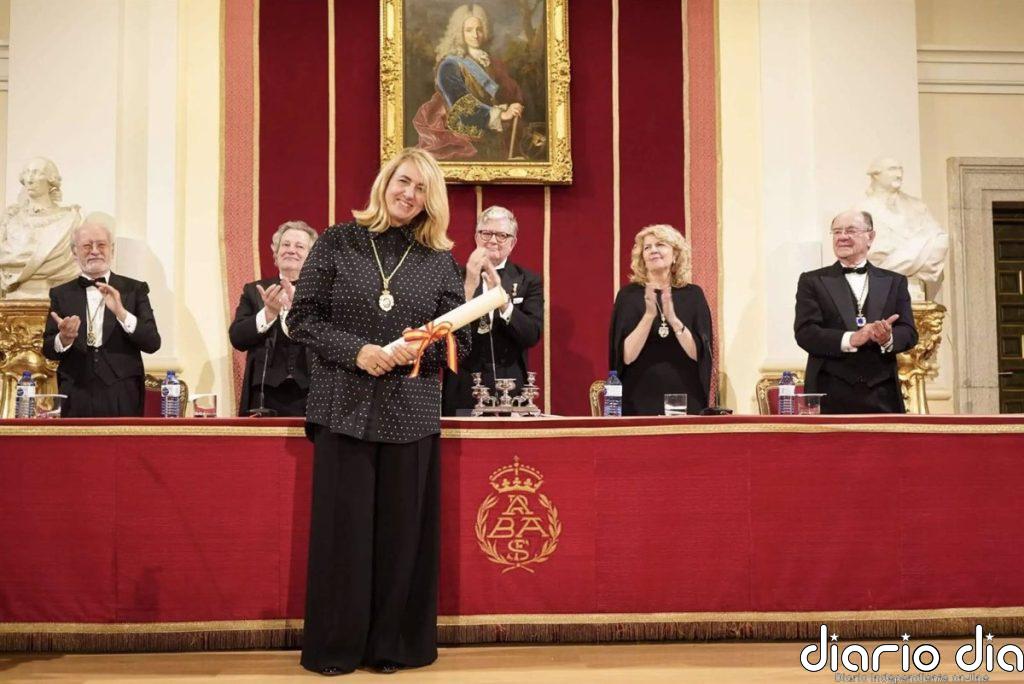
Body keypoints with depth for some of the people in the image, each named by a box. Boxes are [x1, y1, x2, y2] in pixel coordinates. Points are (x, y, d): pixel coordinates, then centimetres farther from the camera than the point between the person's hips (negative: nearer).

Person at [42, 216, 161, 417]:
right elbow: (48, 350, 4)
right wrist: (64, 338, -17)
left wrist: (121, 312, -20)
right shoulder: (61, 294, 7)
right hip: (76, 401, 1)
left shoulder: (134, 289, 2)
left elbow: (153, 343, -6)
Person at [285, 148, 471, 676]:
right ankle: (335, 646, 16)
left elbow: (459, 341, 7)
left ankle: (395, 645, 19)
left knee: (404, 528, 4)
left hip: (412, 414, 1)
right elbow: (301, 318, 1)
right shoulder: (337, 242, 4)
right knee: (342, 526, 1)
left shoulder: (440, 260, 8)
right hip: (344, 409, -1)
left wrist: (421, 349, -13)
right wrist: (356, 350, -13)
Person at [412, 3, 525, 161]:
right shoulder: (450, 66, -7)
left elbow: (512, 95, 7)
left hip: (493, 142, 5)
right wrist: (500, 114, -27)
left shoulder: (493, 64, 10)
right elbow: (464, 108, -18)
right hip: (464, 144, -5)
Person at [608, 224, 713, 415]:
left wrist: (673, 319, -19)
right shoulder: (629, 295, -1)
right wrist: (649, 315, -21)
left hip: (686, 399, 1)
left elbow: (698, 353, -6)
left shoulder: (693, 294, 2)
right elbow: (626, 356, -9)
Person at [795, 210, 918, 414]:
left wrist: (888, 338, -16)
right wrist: (850, 339, -19)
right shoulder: (812, 281, 9)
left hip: (882, 396, 2)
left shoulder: (895, 282, 16)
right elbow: (805, 333, -4)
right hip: (831, 397, -2)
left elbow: (909, 333, 8)